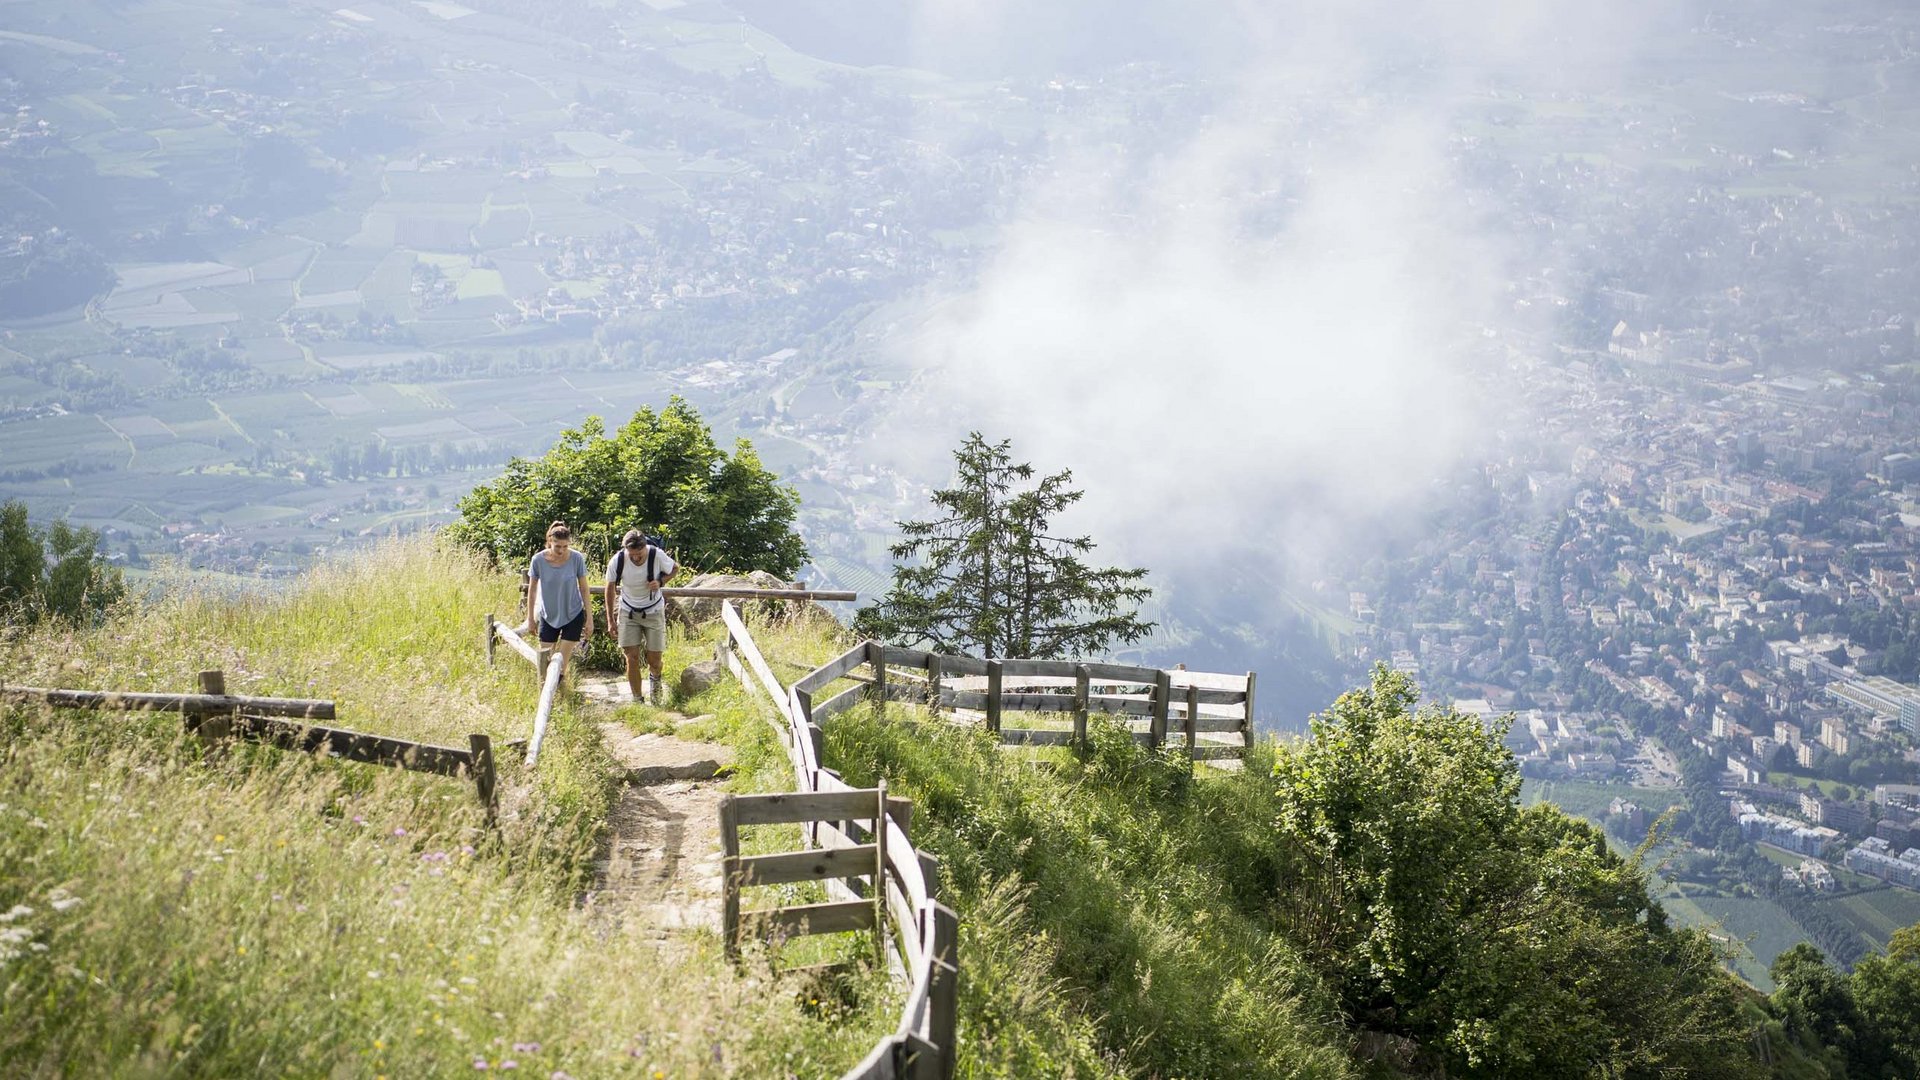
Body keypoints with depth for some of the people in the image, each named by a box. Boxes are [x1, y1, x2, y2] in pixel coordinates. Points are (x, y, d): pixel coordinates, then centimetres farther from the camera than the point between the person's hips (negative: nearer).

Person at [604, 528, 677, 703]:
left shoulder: (657, 556, -23)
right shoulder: (617, 561, -22)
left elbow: (675, 568, -2)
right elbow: (611, 588, -5)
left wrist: (660, 582, -22)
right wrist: (610, 620, -2)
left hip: (653, 611, 0)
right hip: (628, 611, 0)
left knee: (654, 660, 3)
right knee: (632, 658, -7)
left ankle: (654, 679, 38)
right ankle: (637, 700, 7)